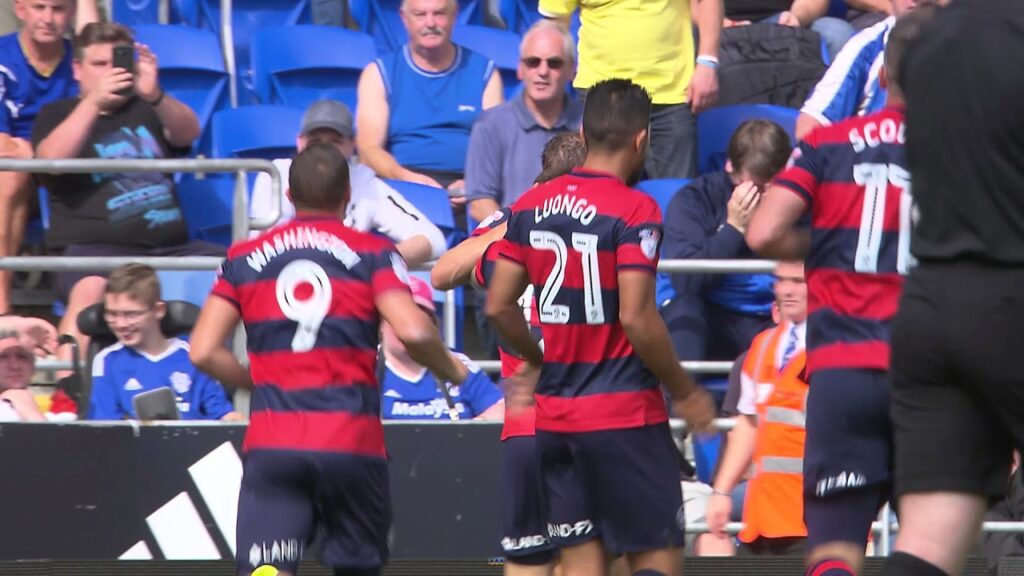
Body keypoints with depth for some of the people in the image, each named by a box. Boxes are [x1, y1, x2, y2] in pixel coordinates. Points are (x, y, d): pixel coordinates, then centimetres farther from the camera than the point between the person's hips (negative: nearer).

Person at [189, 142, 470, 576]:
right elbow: (412, 331, -10)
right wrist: (451, 370, 10)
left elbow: (204, 351, 5)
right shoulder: (372, 253, 4)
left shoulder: (244, 259, 11)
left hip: (271, 444, 1)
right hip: (351, 443, -1)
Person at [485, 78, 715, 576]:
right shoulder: (634, 211, -13)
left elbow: (499, 306, 9)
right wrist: (684, 392, -6)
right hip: (625, 413, -6)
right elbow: (636, 317, -19)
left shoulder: (530, 206, 6)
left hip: (555, 416, 6)